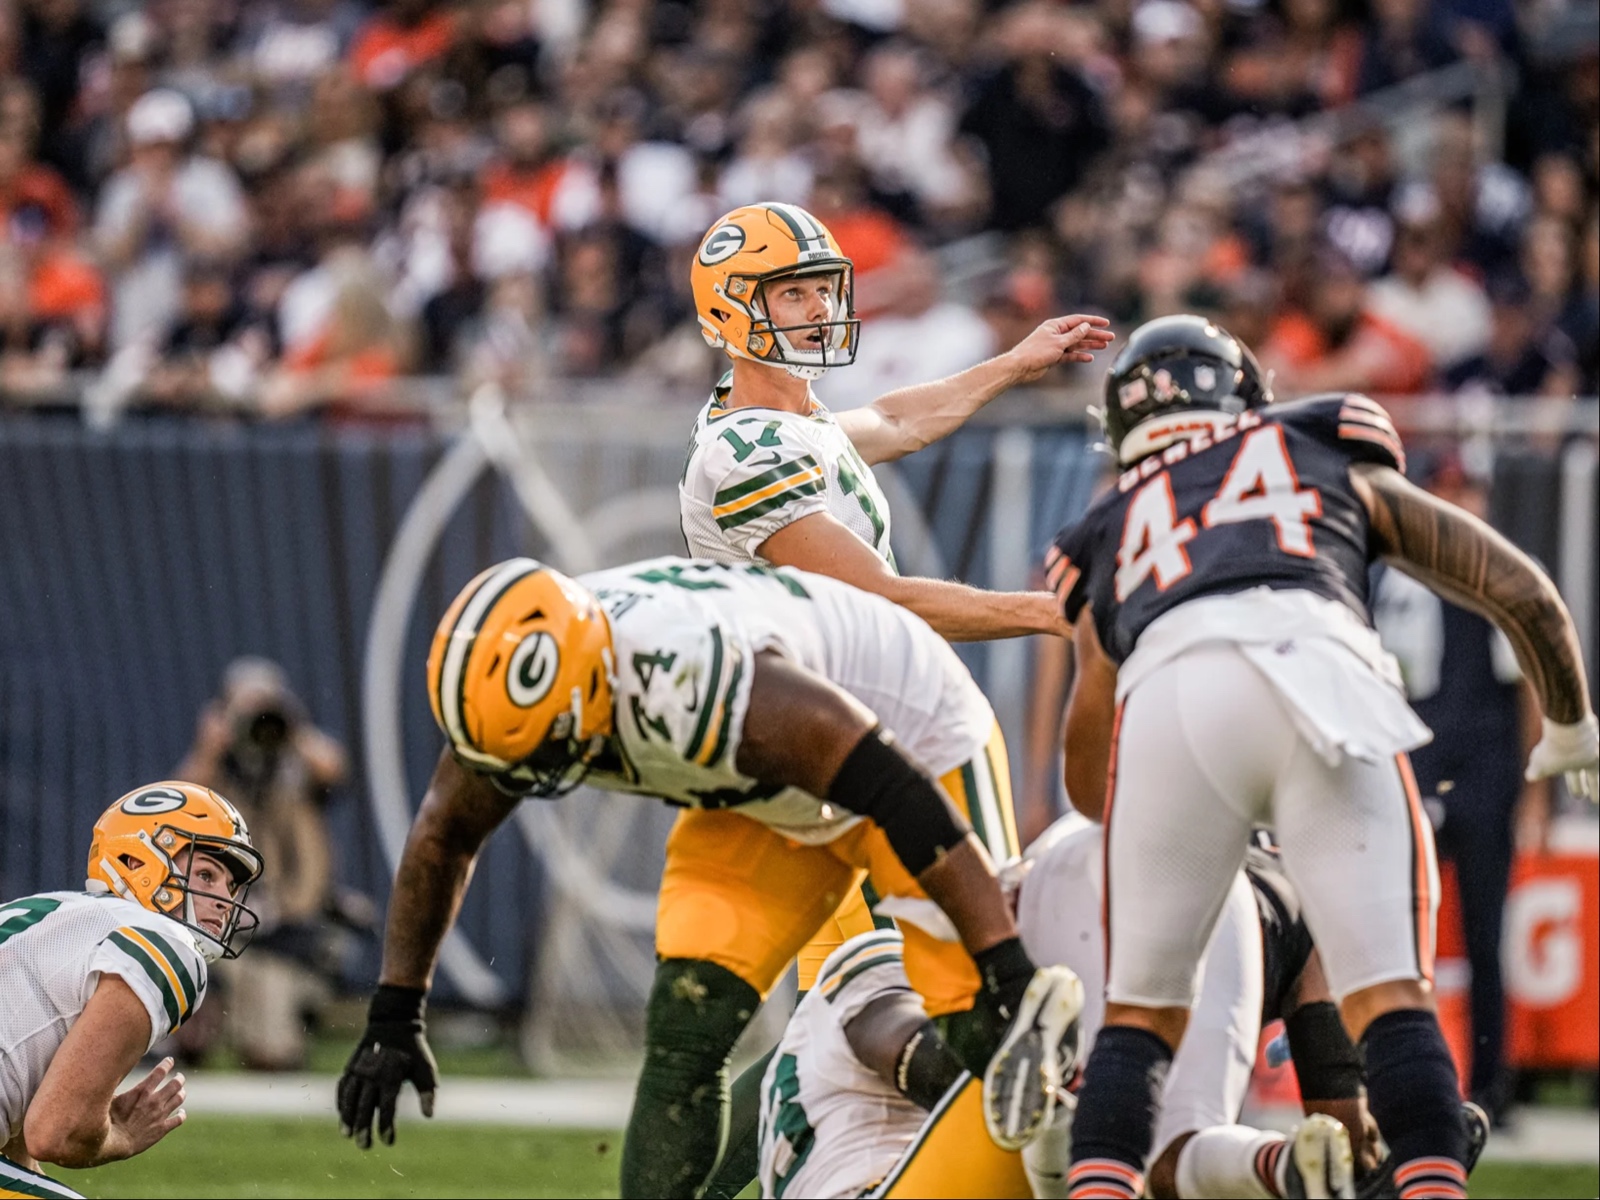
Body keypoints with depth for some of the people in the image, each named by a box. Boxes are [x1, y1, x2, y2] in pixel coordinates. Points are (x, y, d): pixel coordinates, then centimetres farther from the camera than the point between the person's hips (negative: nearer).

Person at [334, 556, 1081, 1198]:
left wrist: (1011, 979, -36)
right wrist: (393, 1016, 5)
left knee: (984, 1037, -14)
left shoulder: (706, 694, -44)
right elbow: (442, 837, 1)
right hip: (766, 800, 6)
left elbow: (914, 808, -40)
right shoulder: (519, 695, -21)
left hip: (909, 735, -6)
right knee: (683, 1034, -7)